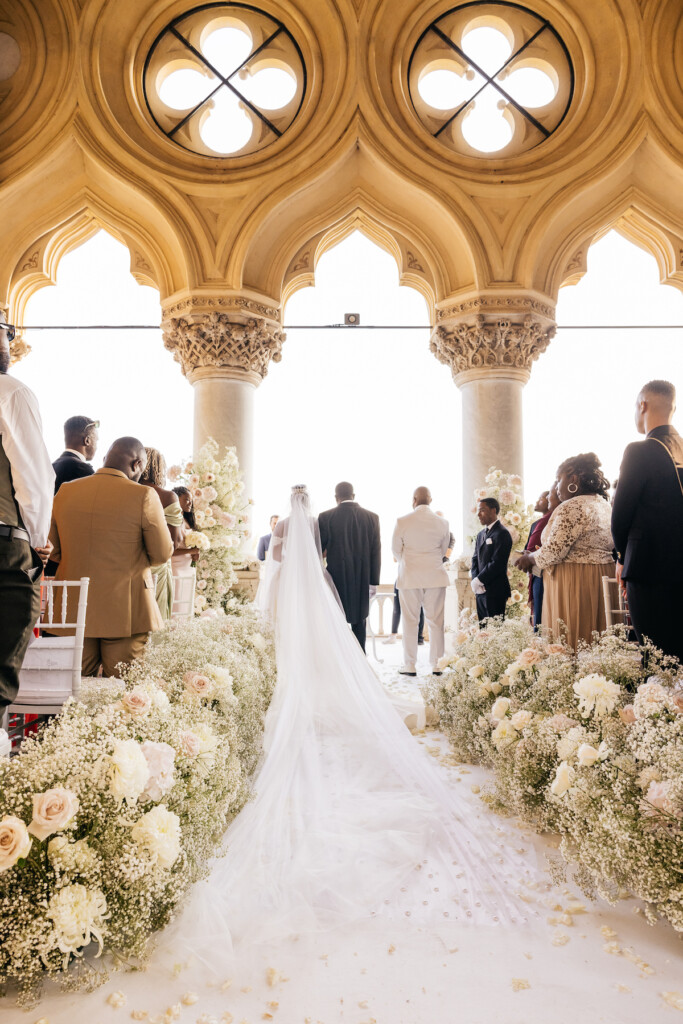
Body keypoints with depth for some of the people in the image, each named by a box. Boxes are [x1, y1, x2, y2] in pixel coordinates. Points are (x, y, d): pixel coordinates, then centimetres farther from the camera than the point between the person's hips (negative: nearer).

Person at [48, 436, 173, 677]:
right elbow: (162, 555, -5)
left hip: (72, 610, 4)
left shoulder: (65, 491, 3)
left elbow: (53, 550, 10)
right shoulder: (143, 495, -11)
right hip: (125, 612, -4)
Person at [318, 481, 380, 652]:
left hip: (337, 577, -2)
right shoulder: (372, 517, 0)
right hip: (362, 580, 2)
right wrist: (374, 581, 5)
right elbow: (376, 552, 0)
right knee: (359, 622, 11)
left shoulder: (326, 517, -6)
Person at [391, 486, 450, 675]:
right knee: (435, 621, 7)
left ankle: (410, 665, 9)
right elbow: (444, 550, 11)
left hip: (409, 576, -2)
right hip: (435, 576, 2)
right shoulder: (442, 523, 0)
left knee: (410, 621, 5)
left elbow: (395, 549, 3)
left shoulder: (402, 522, -7)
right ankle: (436, 664, 11)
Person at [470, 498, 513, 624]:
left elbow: (497, 563, -17)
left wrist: (478, 581, -12)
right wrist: (474, 580, -2)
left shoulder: (502, 534, -9)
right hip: (480, 590, 8)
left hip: (495, 591, -8)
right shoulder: (481, 534, 19)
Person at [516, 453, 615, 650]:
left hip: (573, 584, -9)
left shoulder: (571, 507, -16)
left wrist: (529, 558, 0)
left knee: (568, 646, -2)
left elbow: (551, 553, -19)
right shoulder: (605, 504, 13)